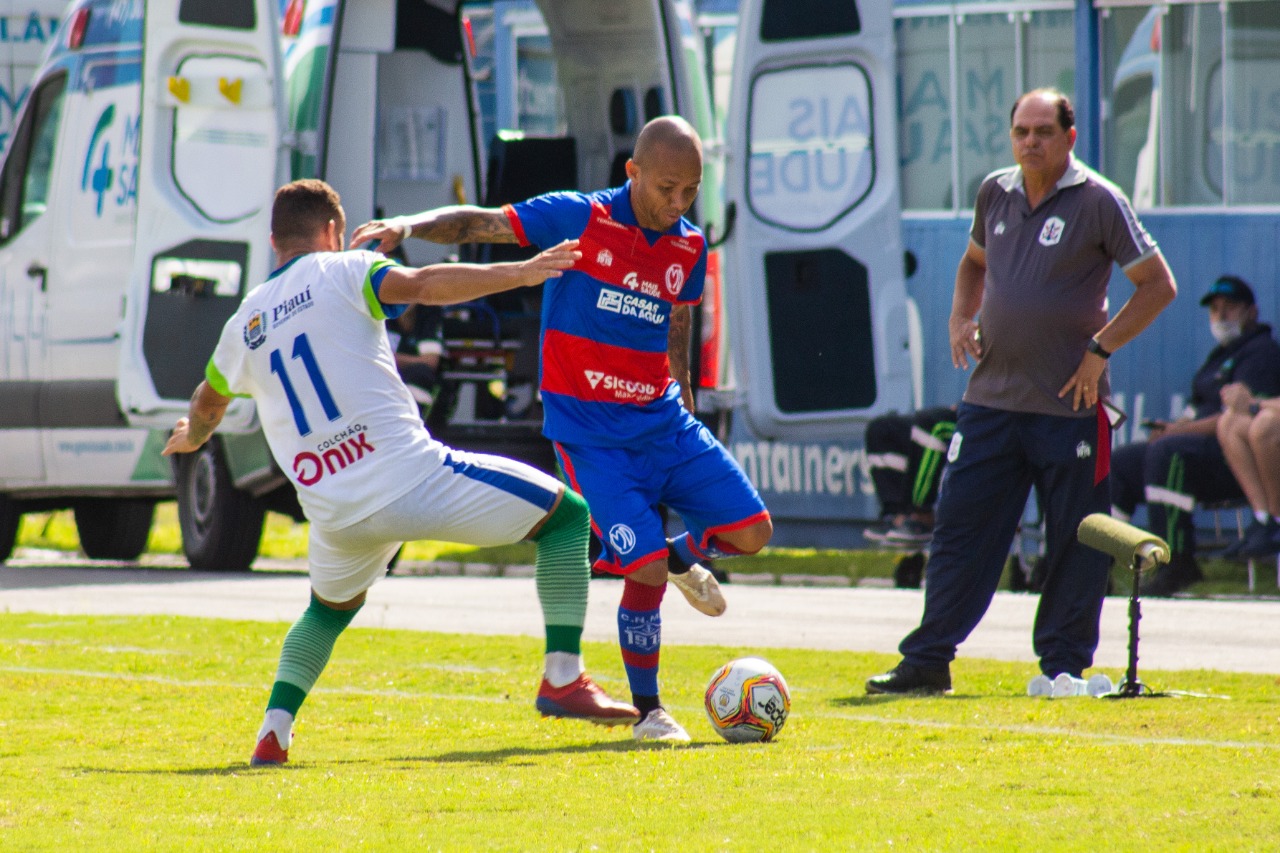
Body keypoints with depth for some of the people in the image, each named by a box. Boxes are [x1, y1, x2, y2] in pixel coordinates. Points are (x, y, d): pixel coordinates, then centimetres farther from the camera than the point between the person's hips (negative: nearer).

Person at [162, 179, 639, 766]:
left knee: (330, 608, 36)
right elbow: (420, 286, -17)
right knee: (566, 515, 8)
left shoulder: (245, 322, 18)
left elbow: (207, 404, 37)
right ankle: (563, 679, -4)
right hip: (412, 476, -5)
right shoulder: (341, 272, 3)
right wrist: (518, 274, -16)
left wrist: (191, 437, 59)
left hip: (334, 516, 6)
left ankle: (273, 731, 17)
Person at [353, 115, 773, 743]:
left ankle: (683, 555, 31)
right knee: (646, 572, -15)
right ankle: (648, 710, 4)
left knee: (751, 531, -3)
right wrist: (410, 226, -28)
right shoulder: (578, 219, -11)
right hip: (590, 434, -5)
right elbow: (478, 224, -11)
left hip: (661, 421, 6)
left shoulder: (688, 249, 6)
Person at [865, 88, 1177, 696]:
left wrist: (1099, 349, -12)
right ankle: (927, 662, 6)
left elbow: (1158, 285, -6)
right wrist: (961, 317, 9)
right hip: (991, 398, 5)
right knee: (960, 526, 3)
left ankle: (1064, 666, 12)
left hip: (1070, 402, -5)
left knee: (1074, 542, 2)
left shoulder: (1098, 202, -8)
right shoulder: (996, 193, 9)